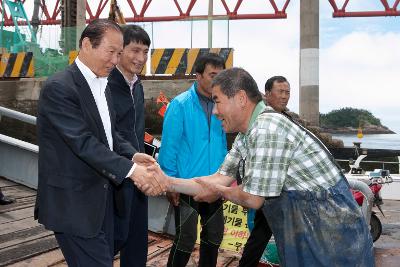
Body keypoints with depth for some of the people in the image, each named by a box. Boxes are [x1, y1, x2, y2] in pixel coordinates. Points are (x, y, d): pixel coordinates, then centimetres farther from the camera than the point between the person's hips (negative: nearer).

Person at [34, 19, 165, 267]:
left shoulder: (102, 85, 11)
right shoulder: (59, 87, -17)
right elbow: (83, 141, -25)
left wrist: (132, 155, -6)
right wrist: (130, 169, -30)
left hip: (101, 197, 9)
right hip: (73, 202, -8)